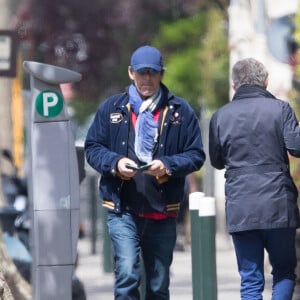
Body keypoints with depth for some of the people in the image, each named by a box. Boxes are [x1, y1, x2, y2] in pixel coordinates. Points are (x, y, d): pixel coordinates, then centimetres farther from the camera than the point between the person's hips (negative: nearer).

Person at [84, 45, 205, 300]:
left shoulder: (180, 111, 5)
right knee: (127, 274, -17)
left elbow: (196, 155, 4)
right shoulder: (111, 108, 6)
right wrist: (115, 162, -12)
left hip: (162, 212, 1)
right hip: (123, 210, -1)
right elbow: (92, 148, 8)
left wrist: (167, 166, -14)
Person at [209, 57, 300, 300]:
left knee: (251, 280, 5)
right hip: (278, 206, -2)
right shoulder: (280, 109, -3)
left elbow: (216, 161, 14)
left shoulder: (221, 116, 5)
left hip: (240, 208, 2)